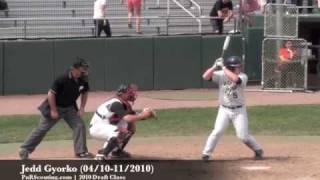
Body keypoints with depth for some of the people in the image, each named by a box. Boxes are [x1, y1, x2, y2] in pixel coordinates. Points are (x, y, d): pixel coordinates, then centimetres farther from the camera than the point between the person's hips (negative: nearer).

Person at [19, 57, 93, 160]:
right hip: (55, 106, -5)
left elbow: (84, 93, 7)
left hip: (70, 108, 5)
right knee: (42, 129, 0)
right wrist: (53, 111, -21)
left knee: (79, 126, -8)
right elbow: (51, 94, -24)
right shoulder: (62, 79, -30)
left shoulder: (83, 80, -11)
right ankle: (24, 150, 10)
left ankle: (81, 152, 0)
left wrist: (82, 108, -2)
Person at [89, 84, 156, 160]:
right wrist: (143, 115, -29)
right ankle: (101, 154, -25)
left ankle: (116, 151, 20)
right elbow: (128, 118, -37)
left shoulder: (126, 104, 5)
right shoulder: (116, 103, -25)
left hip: (107, 127, 10)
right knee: (122, 131, -32)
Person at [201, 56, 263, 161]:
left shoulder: (243, 77, -12)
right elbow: (205, 77, -15)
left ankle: (258, 150, 19)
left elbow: (235, 79, -35)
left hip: (239, 110, -1)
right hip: (224, 110, 1)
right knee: (217, 132, -13)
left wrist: (223, 67, -29)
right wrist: (215, 66, -23)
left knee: (243, 135, -4)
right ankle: (206, 154, -3)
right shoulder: (221, 75, -6)